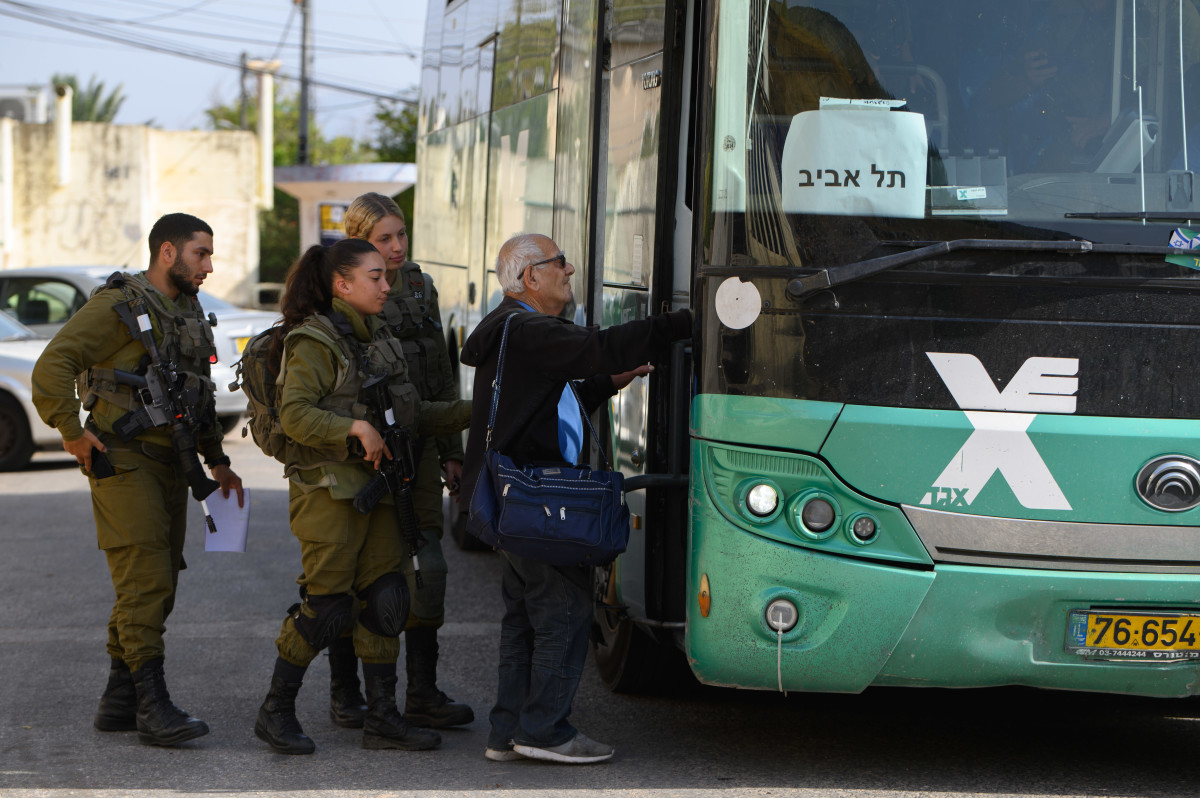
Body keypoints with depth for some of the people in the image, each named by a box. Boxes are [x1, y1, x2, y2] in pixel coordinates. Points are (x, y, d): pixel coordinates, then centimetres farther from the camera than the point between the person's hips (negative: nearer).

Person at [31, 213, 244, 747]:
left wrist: (216, 460, 24)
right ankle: (152, 707, -14)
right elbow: (52, 366, -17)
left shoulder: (189, 313, 16)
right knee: (145, 581, -13)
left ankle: (118, 701, 18)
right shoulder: (118, 307, -11)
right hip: (124, 461, -9)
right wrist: (73, 432, -17)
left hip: (170, 463, 9)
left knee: (158, 585, 10)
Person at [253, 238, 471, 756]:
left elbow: (410, 416, 18)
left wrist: (469, 412, 8)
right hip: (327, 490, -8)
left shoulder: (379, 339, 16)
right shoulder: (313, 343, -9)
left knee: (384, 601, 4)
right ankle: (276, 711, 6)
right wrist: (355, 429, -27)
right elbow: (294, 414, -19)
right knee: (327, 606, -8)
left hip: (377, 489, 8)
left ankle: (382, 717, 11)